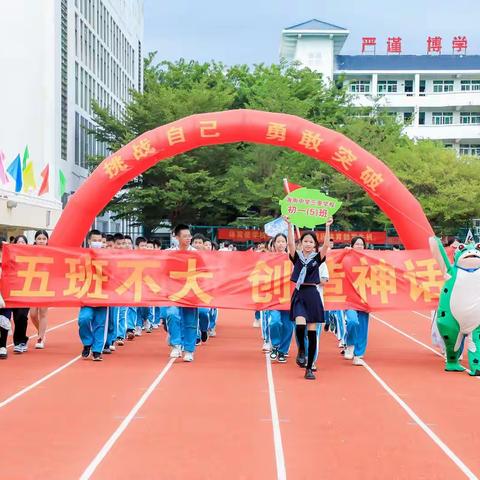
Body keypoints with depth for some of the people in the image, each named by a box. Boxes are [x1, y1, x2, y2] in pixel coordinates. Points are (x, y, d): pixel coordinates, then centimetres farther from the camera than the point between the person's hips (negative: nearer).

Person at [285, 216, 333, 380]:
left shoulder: (317, 257, 4)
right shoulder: (296, 257, 4)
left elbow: (326, 244, -11)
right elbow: (290, 243, -11)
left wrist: (327, 227, -21)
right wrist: (289, 225, -22)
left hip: (313, 295, 1)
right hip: (299, 294, -1)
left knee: (312, 331, 0)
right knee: (300, 324, -23)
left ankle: (309, 368, 7)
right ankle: (301, 351, 7)